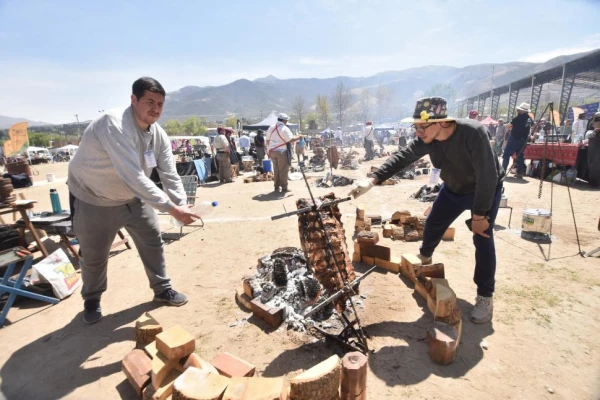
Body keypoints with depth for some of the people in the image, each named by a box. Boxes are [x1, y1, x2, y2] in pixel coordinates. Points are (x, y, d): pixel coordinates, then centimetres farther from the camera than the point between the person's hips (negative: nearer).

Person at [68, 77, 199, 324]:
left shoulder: (159, 135, -10)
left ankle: (162, 290, 26)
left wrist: (182, 204, -29)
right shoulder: (113, 125, -33)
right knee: (94, 256, 8)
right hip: (93, 200, -6)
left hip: (132, 197, 6)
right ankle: (92, 301, 36)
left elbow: (170, 175, -13)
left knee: (153, 241, 8)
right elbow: (133, 176, -42)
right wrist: (172, 208, -43)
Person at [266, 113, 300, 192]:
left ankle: (276, 187, 19)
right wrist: (298, 137, 0)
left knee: (276, 169, 15)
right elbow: (290, 140, -15)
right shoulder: (284, 128, -11)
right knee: (283, 170, 0)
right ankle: (284, 188, 2)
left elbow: (267, 140, 14)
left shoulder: (271, 127, 11)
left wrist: (269, 150, 21)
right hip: (282, 151, -7)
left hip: (272, 151, 7)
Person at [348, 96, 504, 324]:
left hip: (486, 190, -5)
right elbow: (402, 158, -20)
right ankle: (424, 257, 43)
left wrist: (480, 215, -30)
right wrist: (372, 180, -32)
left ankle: (485, 296, 4)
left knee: (482, 238, -11)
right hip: (454, 189, 6)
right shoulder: (427, 139, -20)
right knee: (433, 224, 13)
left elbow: (487, 176, -35)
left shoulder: (473, 133, -37)